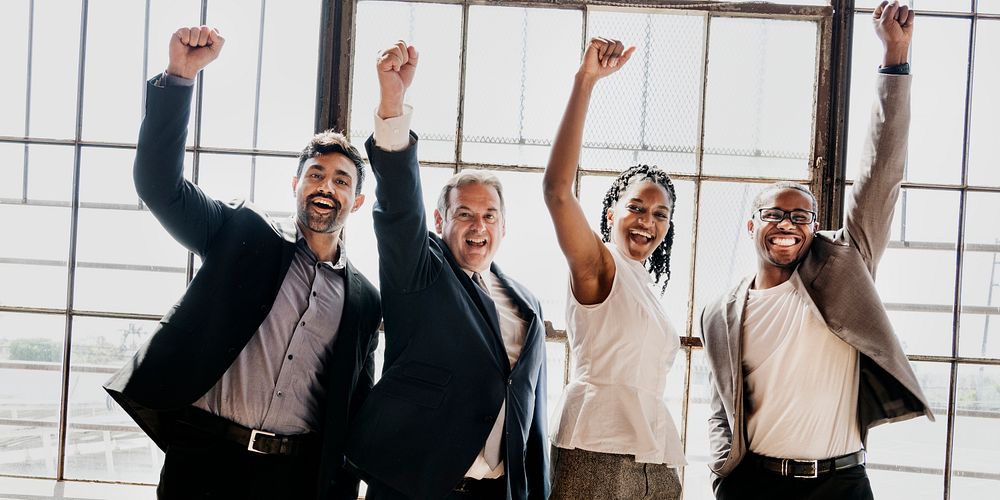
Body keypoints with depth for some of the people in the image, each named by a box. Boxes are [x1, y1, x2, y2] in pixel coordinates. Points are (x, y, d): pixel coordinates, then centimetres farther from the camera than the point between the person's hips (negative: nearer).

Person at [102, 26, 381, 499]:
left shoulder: (363, 300, 10)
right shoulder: (243, 234, 4)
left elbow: (353, 407, 13)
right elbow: (160, 184, -8)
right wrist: (180, 75, -18)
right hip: (205, 459, -2)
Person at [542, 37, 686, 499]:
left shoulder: (644, 286, 20)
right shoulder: (598, 265, -2)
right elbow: (557, 188, -20)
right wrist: (585, 81, -24)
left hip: (653, 457, 8)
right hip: (599, 450, -8)